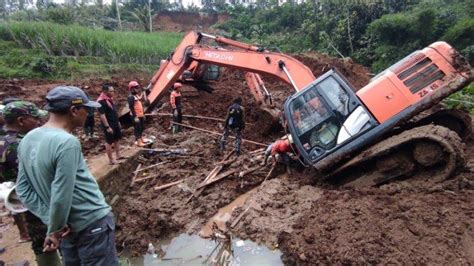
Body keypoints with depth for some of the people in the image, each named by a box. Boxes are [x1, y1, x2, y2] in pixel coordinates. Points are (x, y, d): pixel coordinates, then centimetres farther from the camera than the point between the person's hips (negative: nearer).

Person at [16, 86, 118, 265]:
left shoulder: (27, 140, 1)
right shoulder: (67, 143, -24)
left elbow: (22, 189, 4)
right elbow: (61, 196, -24)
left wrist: (51, 220, 0)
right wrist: (54, 230, -8)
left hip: (68, 226, 8)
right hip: (92, 222, -8)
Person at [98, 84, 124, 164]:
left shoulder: (110, 98, 8)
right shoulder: (101, 101, -20)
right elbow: (102, 115, -23)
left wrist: (118, 122, 20)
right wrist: (107, 127, -24)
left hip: (115, 124, 9)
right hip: (109, 125, -9)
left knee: (117, 139, 17)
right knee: (109, 142, 1)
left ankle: (118, 156, 30)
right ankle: (111, 160, 11)